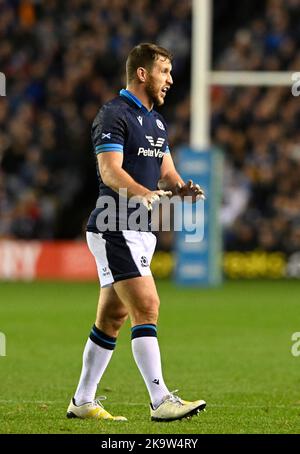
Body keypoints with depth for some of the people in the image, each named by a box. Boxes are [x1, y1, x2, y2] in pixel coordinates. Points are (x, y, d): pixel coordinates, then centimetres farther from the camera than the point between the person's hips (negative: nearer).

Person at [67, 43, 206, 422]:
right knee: (146, 306, -16)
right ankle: (160, 401, -19)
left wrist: (181, 188, -3)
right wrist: (143, 193, -38)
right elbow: (109, 170, -21)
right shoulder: (114, 115, -11)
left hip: (141, 231, 9)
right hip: (115, 230, -9)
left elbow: (165, 172, 20)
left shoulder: (155, 121, 18)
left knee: (112, 318, 11)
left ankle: (82, 402, 18)